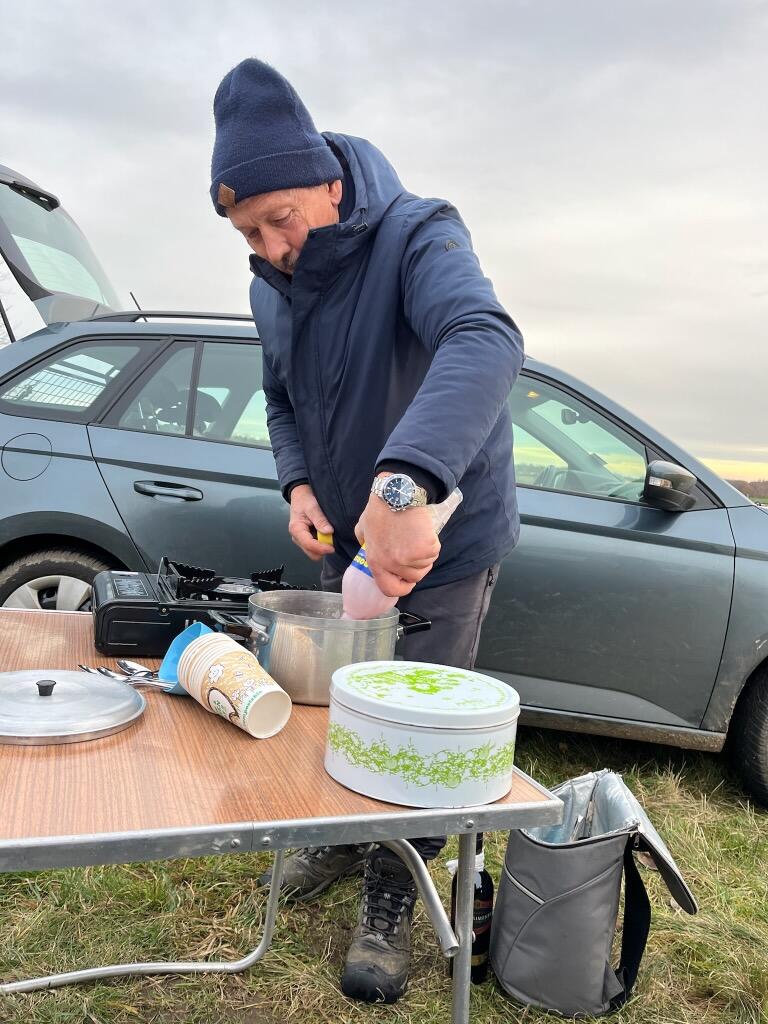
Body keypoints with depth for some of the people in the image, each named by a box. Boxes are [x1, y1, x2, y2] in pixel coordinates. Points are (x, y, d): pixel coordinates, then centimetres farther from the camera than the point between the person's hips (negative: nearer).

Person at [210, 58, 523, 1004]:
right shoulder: (270, 286, -3)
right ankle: (342, 838, 46)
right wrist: (299, 484, -9)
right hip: (346, 536, 6)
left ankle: (390, 901, 28)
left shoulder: (418, 238, -25)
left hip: (446, 537, -6)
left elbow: (485, 341, -46)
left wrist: (403, 485, -62)